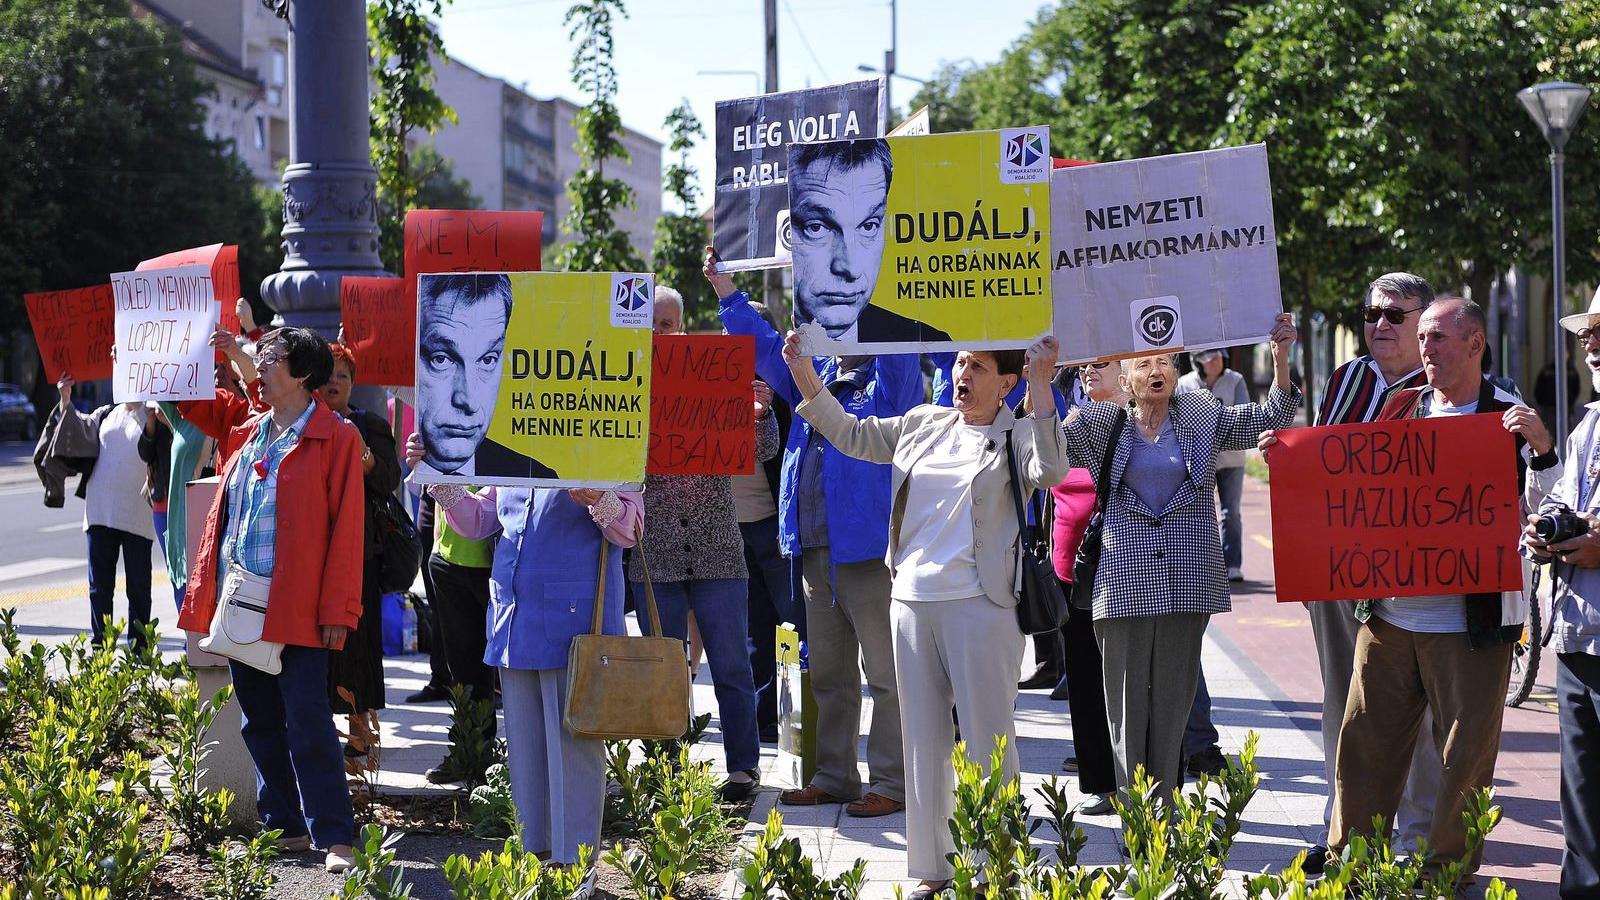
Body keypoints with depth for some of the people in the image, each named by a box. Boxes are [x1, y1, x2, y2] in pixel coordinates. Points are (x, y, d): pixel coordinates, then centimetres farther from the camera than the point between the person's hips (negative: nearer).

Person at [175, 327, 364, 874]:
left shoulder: (336, 439, -8)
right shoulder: (243, 427, 12)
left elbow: (346, 528, -11)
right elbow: (191, 398, 27)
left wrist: (338, 609, -15)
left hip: (298, 613, -7)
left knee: (308, 724, -9)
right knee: (259, 723, 12)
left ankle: (335, 838, -5)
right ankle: (285, 828, 22)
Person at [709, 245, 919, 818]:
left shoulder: (891, 379, -1)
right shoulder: (818, 374, 18)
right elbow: (768, 348, 26)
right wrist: (725, 290, 25)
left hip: (869, 549, -8)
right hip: (814, 550, 8)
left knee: (885, 672, -4)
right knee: (828, 673, 14)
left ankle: (891, 782, -2)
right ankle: (833, 776, 22)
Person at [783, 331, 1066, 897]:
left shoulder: (1018, 436, -1)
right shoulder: (922, 425, 13)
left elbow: (1050, 473, -21)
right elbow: (851, 435, 21)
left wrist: (1041, 388, -26)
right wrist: (806, 379, 10)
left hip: (980, 606, -6)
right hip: (912, 601, 6)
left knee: (988, 740, -4)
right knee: (923, 739, 10)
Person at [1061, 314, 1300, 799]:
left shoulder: (1200, 419, 10)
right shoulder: (1101, 424, 6)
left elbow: (1267, 419, 7)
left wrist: (1280, 357, -5)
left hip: (1187, 577, 1)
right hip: (1125, 579, -1)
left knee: (1174, 695, 5)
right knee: (1127, 698, 0)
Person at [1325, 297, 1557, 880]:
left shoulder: (1511, 419, -3)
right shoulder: (1401, 408, 10)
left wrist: (1541, 448, -23)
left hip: (1471, 621, -4)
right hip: (1388, 610, 4)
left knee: (1465, 756, 3)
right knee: (1364, 743, 9)